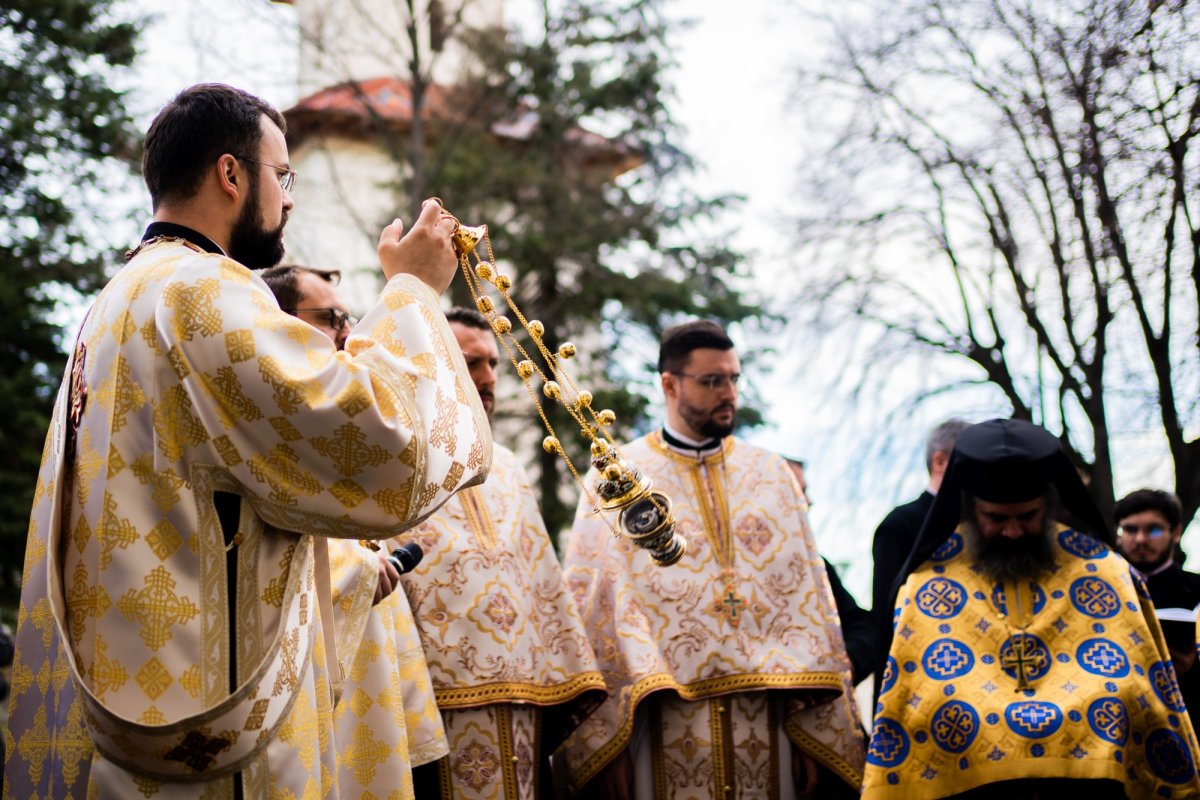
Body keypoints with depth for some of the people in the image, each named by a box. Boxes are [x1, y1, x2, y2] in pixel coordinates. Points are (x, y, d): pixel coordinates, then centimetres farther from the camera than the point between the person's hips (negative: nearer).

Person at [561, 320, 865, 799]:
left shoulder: (772, 476, 12)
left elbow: (807, 601, 6)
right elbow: (593, 607, -5)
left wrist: (815, 735, -2)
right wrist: (606, 744, -14)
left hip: (766, 724, 3)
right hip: (664, 728, -3)